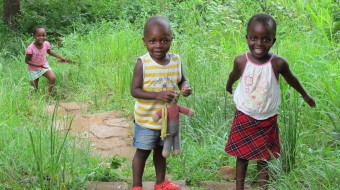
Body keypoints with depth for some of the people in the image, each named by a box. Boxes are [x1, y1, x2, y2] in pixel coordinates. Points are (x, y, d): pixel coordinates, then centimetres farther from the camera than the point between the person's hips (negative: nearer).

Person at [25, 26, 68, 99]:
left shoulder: (46, 44, -15)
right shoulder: (30, 48, -29)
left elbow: (49, 51, 8)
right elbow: (27, 61, -19)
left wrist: (61, 57, 5)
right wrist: (38, 65, -29)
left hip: (44, 65, 3)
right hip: (34, 69, -3)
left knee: (52, 78, -19)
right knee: (34, 89, 5)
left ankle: (49, 96, 0)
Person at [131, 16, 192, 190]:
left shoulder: (176, 60, -7)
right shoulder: (142, 63, -20)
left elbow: (182, 80, 9)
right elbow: (134, 90, -21)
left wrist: (186, 87, -15)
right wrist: (158, 95, -33)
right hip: (146, 120, -4)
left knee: (161, 150, 23)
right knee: (142, 152, 11)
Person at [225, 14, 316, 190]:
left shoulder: (278, 63, -17)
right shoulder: (241, 61, -14)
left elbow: (290, 79, 5)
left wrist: (305, 95, 21)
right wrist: (228, 88, 31)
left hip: (267, 120, 0)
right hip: (244, 118, 1)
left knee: (264, 159, 9)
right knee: (242, 156, 11)